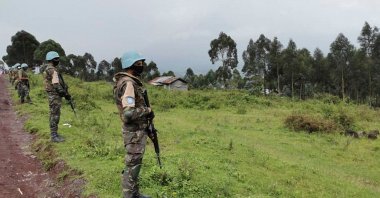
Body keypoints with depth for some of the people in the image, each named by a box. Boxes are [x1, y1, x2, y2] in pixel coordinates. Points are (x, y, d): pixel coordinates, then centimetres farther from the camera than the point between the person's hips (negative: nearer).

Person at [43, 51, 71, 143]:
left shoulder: (48, 69, 16)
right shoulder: (52, 70, -17)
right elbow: (56, 85, -23)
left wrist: (64, 93, 19)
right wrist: (65, 94, -20)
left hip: (53, 95, 11)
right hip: (55, 95, -11)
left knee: (54, 115, 15)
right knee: (55, 115, -6)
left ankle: (54, 134, 22)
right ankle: (54, 136, -1)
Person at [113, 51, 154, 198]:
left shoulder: (131, 81, 11)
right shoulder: (128, 84, -22)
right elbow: (128, 113, -30)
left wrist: (146, 114, 13)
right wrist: (148, 110, -17)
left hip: (137, 129, 10)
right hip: (134, 132, -10)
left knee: (135, 163, 19)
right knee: (132, 165, 1)